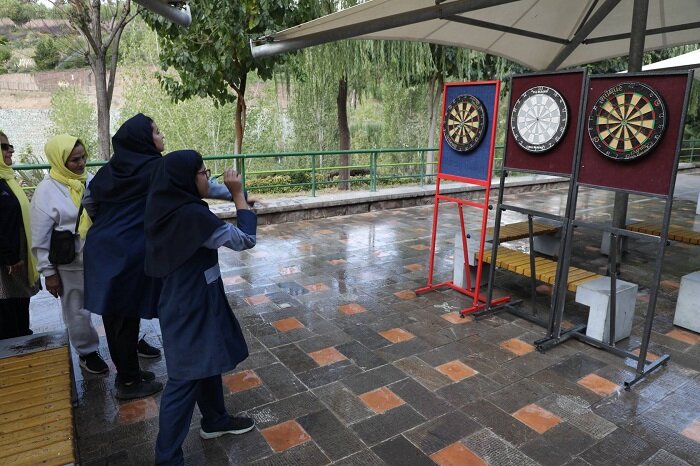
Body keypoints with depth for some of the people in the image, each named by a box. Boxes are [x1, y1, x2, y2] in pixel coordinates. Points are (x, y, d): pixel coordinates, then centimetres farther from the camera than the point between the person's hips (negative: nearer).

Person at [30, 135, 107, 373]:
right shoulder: (46, 190, -12)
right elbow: (41, 238, -8)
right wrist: (49, 272, -7)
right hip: (71, 265, -4)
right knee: (78, 311, 12)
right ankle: (87, 352, 31)